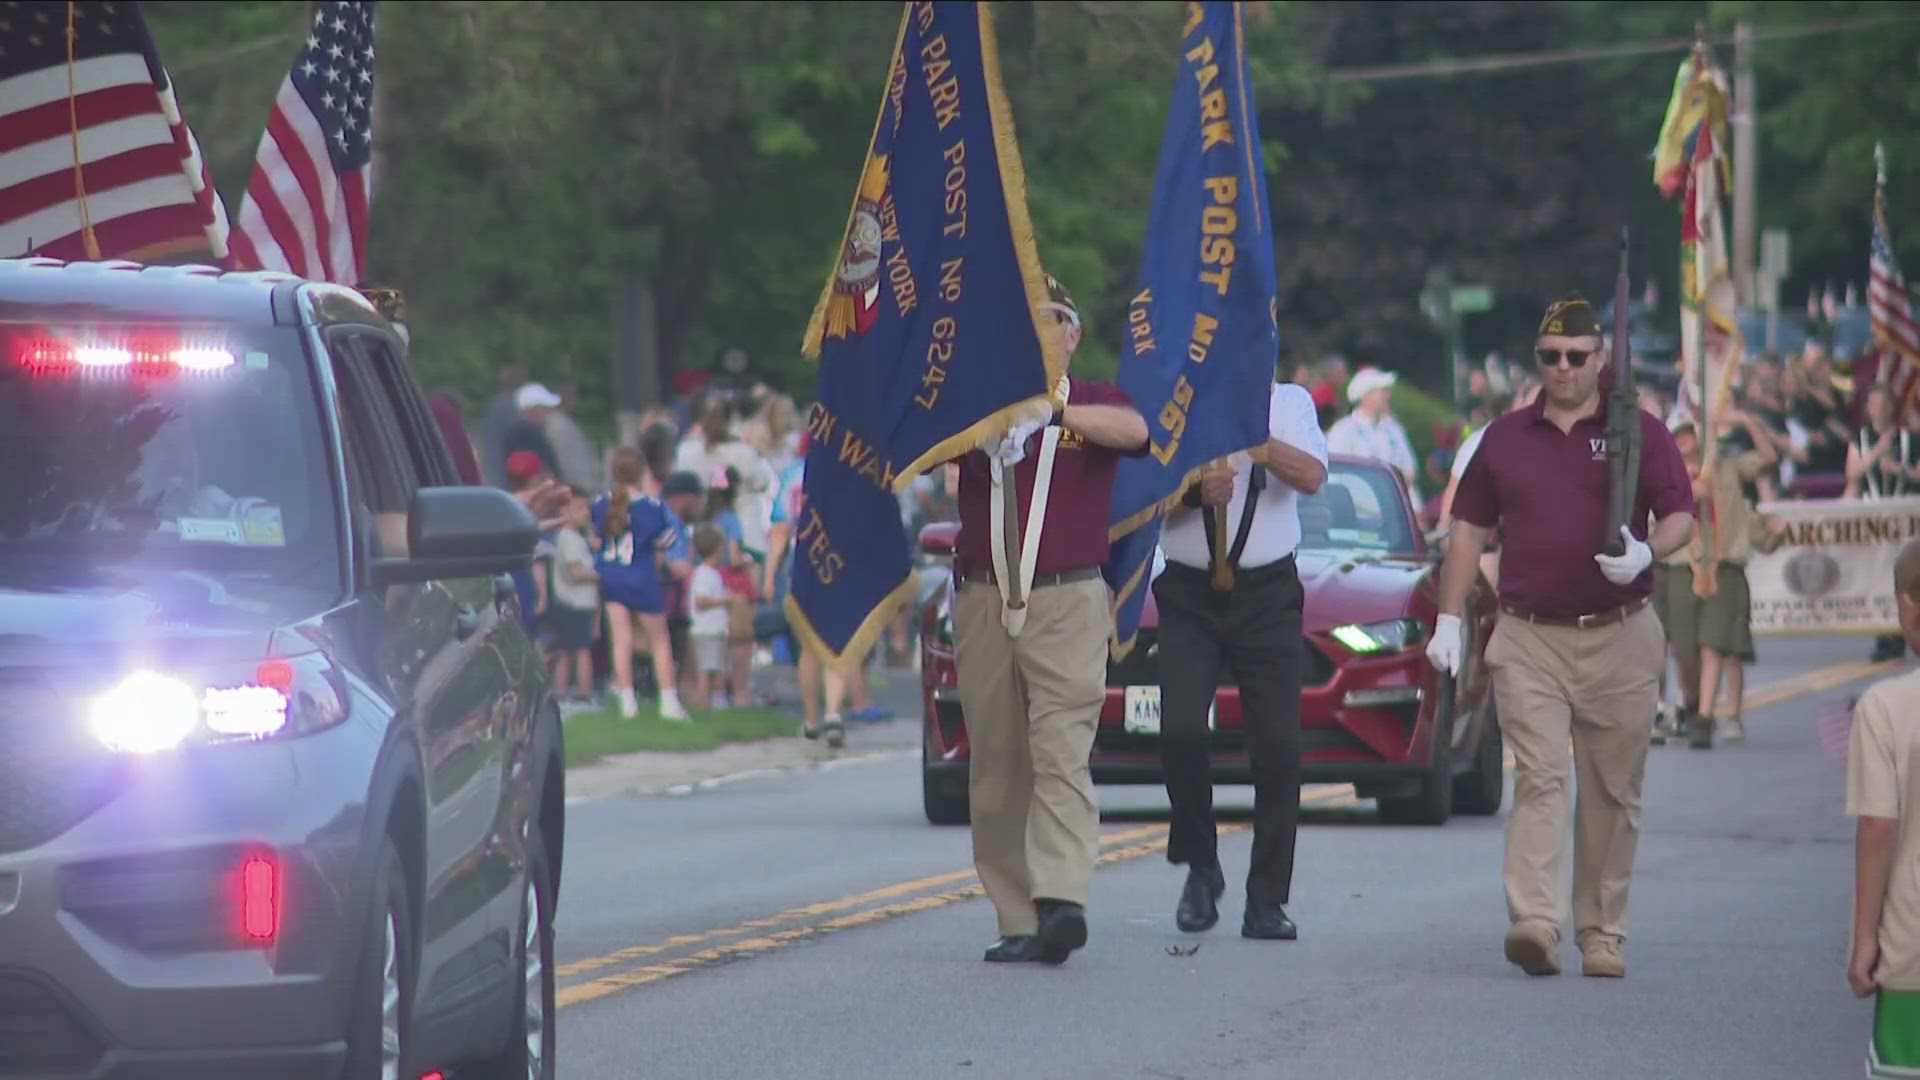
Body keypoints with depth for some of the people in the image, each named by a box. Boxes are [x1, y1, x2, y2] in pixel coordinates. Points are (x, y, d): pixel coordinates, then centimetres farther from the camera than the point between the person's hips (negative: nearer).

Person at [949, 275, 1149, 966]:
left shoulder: (1091, 404, 8)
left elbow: (1134, 431, -15)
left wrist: (1052, 409, -30)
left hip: (1067, 603, -3)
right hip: (982, 604, 3)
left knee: (1061, 754, -15)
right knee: (995, 771, 3)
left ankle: (1062, 903, -25)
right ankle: (1018, 921, 7)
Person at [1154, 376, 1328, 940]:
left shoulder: (1289, 403, 7)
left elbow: (1312, 476, -10)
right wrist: (1195, 492, -17)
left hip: (1268, 594, 0)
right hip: (1190, 595, 0)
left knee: (1278, 746, -4)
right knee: (1180, 731, -15)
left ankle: (1267, 902, 4)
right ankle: (1200, 865, 7)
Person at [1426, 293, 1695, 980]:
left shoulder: (1640, 433, 6)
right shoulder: (1505, 438, 12)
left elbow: (1680, 517, 3)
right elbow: (1469, 529, 16)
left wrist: (1646, 553, -20)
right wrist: (1449, 619, 9)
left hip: (1618, 638, 0)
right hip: (1527, 639, 0)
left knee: (1612, 791, 4)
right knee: (1538, 778, -12)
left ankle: (1602, 934, 13)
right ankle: (1535, 923, -23)